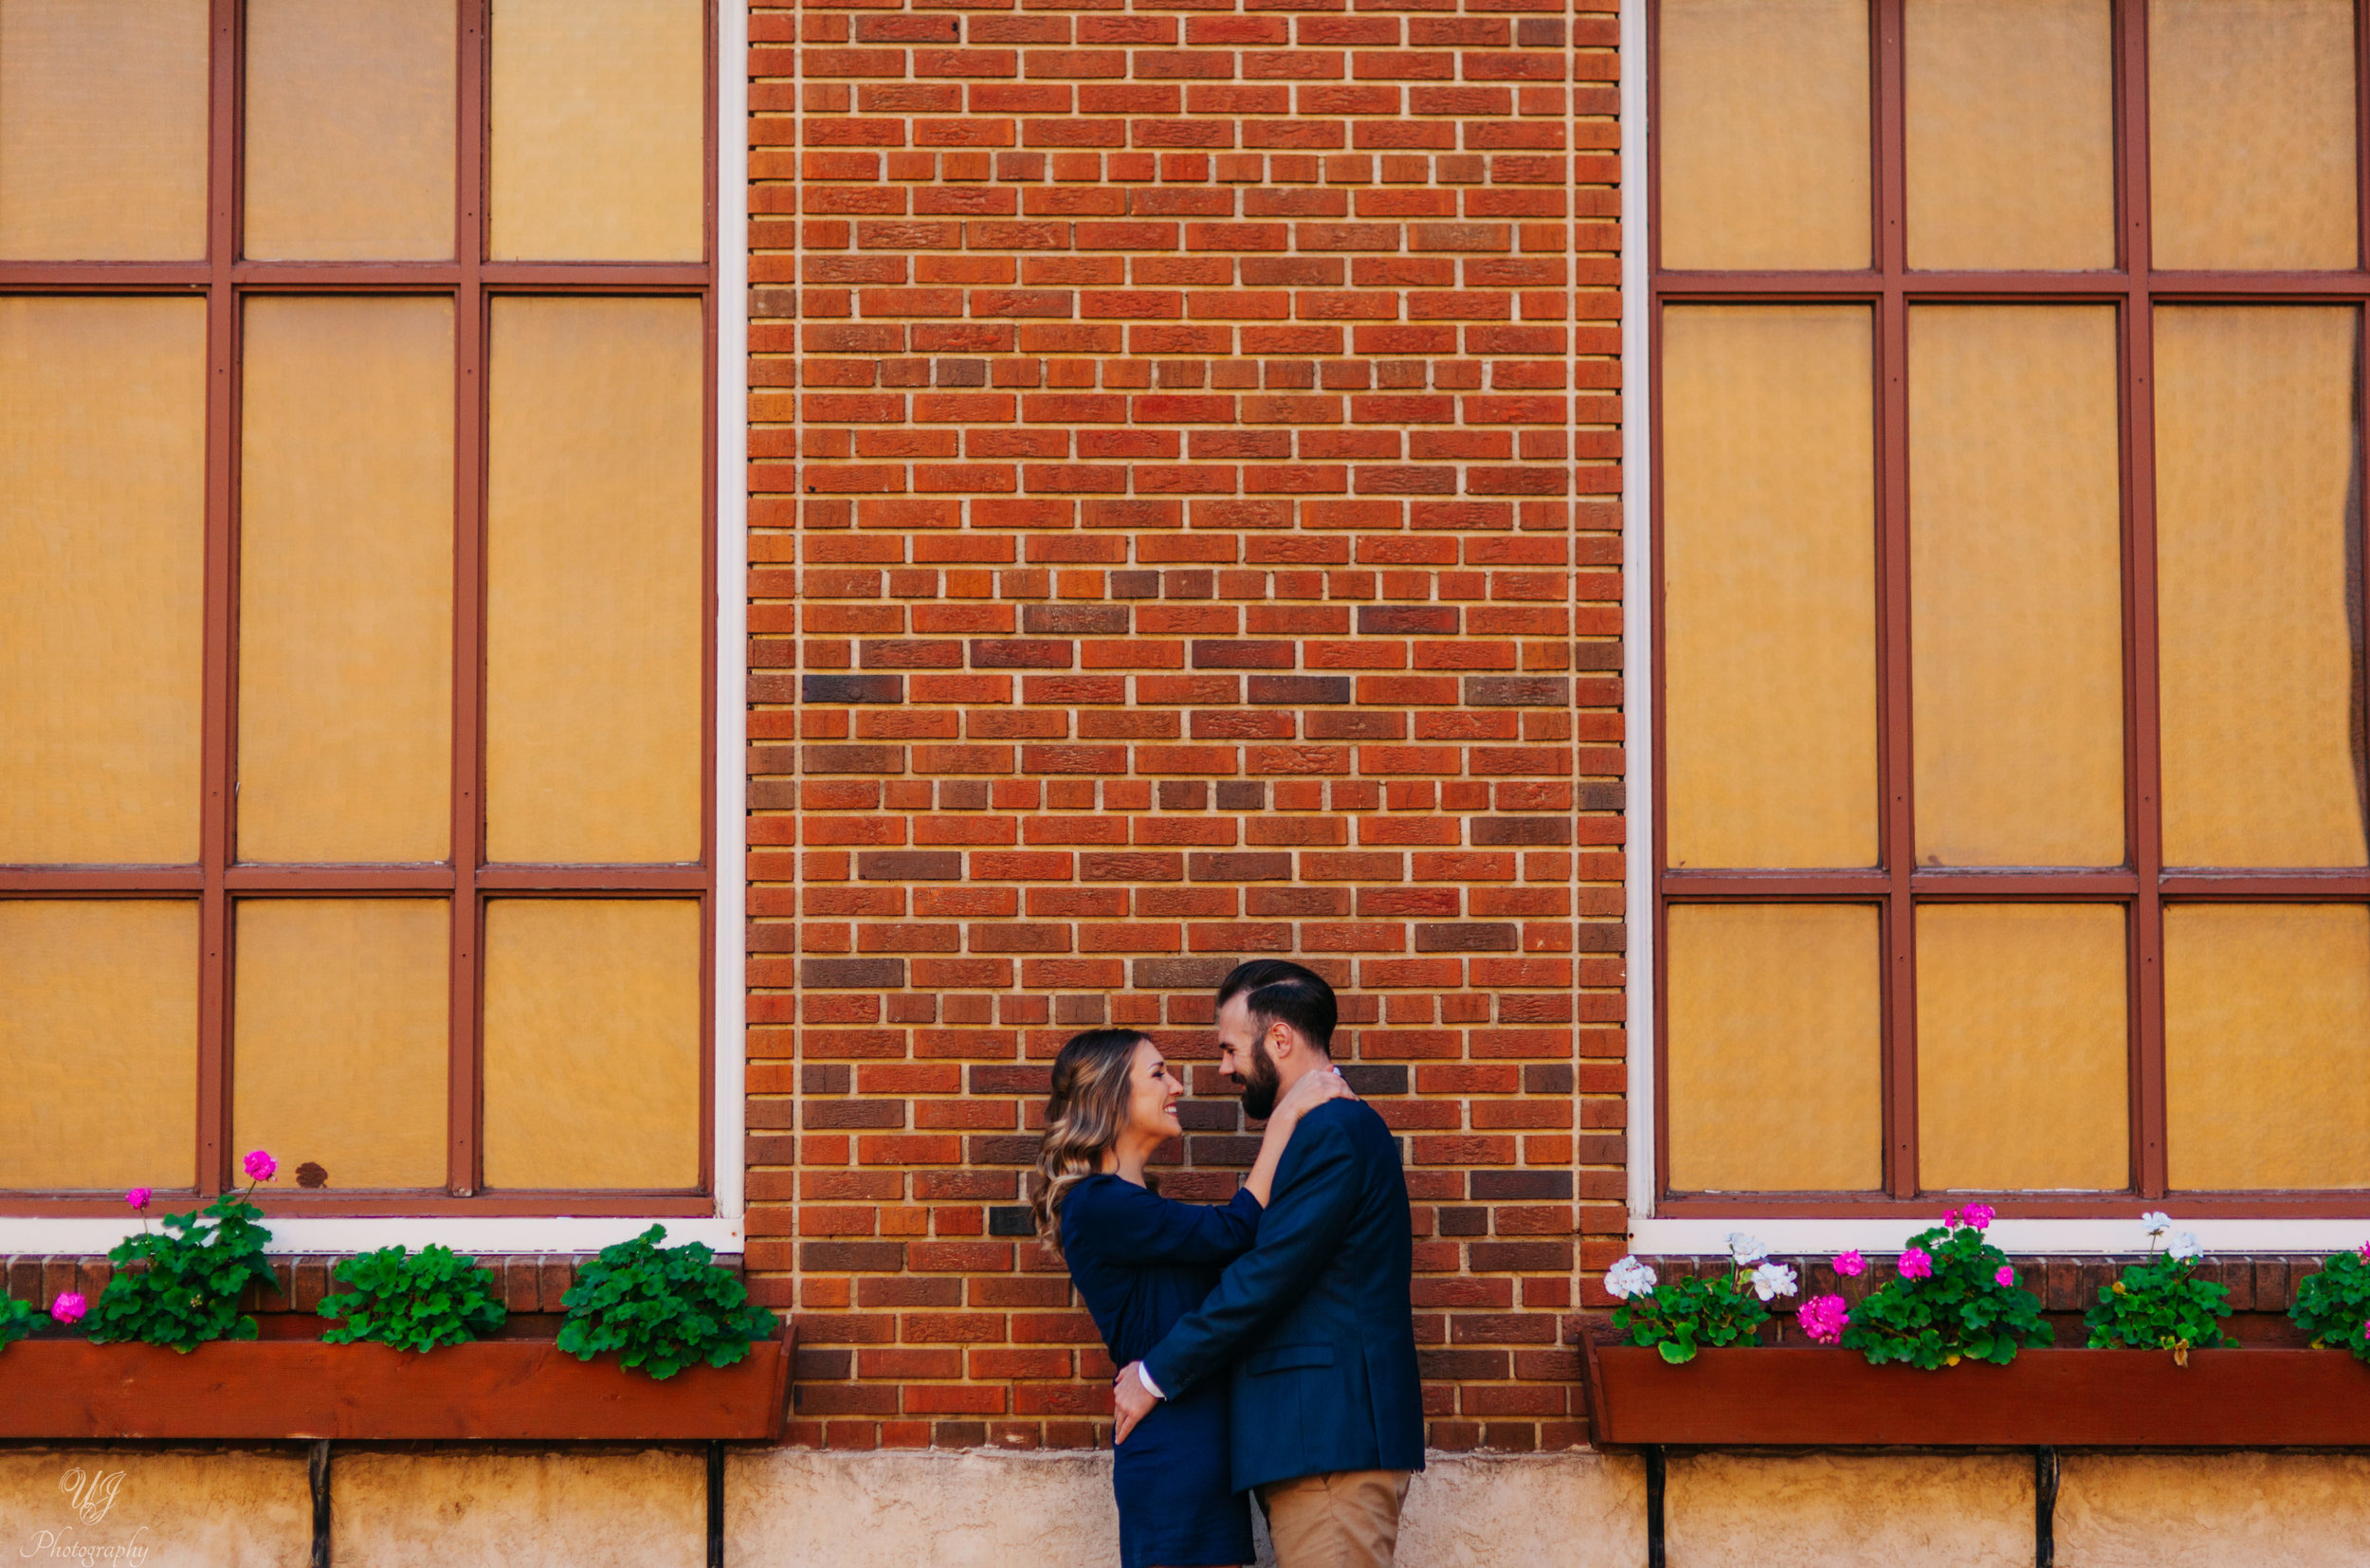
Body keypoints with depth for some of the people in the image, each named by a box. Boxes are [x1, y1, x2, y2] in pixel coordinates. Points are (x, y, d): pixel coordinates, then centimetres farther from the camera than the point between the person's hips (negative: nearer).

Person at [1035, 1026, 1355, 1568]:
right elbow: (1235, 1231, -17)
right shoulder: (1097, 1205, -13)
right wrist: (1286, 1116, -11)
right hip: (1173, 1456, -10)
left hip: (1204, 1455, 10)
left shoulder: (1135, 1206, 19)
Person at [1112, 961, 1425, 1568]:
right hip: (1323, 1433, 10)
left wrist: (1156, 1376, -9)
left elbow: (1269, 1276, -17)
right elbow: (1270, 1269, 20)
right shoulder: (1336, 1126, 19)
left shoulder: (1334, 1131, -13)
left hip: (1330, 1442, -10)